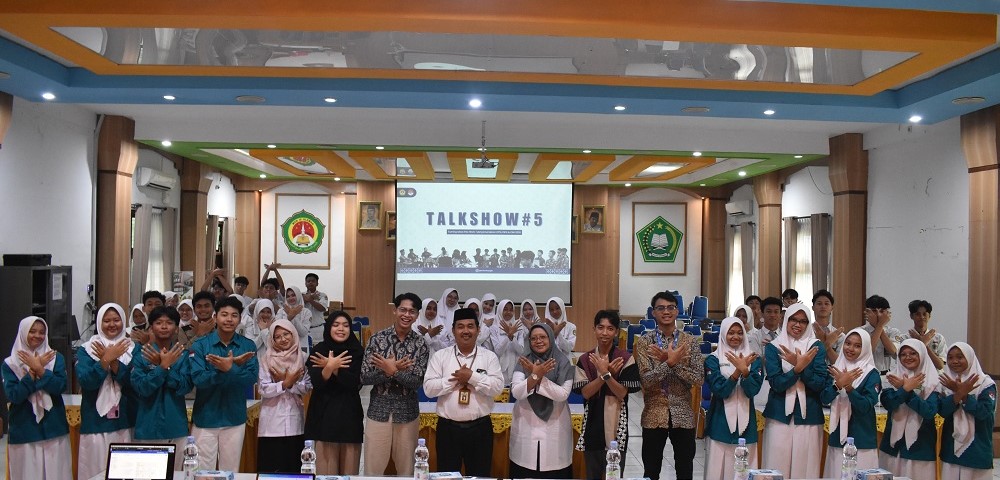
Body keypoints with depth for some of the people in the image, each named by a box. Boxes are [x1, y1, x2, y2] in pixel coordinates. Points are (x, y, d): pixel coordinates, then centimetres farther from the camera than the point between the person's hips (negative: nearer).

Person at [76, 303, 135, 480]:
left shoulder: (131, 349, 6)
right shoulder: (86, 350, 3)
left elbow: (133, 383, -7)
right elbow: (86, 382, -11)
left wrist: (113, 362, -18)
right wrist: (106, 359, -21)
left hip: (124, 421, 1)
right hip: (96, 423, -1)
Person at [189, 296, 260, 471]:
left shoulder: (248, 346, -1)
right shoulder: (200, 345, -5)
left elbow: (251, 378, -12)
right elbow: (198, 379, -17)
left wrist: (229, 369, -30)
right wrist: (232, 368, -28)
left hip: (235, 418, 2)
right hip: (205, 418, -1)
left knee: (231, 471, 13)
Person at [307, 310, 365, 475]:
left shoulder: (357, 351, 2)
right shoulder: (319, 350, 3)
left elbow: (354, 383, -8)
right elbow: (317, 383, -7)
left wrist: (332, 367, -18)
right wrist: (330, 367, -24)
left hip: (349, 413, 0)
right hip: (324, 413, 0)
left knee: (349, 466, 0)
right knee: (326, 466, -2)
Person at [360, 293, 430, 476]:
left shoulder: (420, 344, -4)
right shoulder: (377, 338, -5)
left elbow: (417, 382, -11)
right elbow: (364, 377, -9)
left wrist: (392, 370, -22)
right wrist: (393, 370, -21)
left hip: (407, 413, 1)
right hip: (379, 411, -1)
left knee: (406, 468, 13)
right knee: (373, 468, 5)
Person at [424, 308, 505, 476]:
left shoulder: (489, 357, 2)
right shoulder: (440, 356, 2)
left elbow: (497, 387, -9)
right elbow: (429, 388, -6)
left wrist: (472, 377, -17)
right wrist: (455, 378, -13)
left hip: (480, 428, 0)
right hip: (448, 428, 0)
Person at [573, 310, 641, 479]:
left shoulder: (626, 359, -5)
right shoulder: (585, 360, 3)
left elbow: (622, 393, -10)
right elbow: (585, 392, -7)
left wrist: (606, 373, -23)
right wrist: (605, 373, -19)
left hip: (616, 425, -2)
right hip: (593, 424, 3)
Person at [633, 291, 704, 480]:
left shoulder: (690, 341, 0)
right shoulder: (644, 341, -4)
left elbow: (699, 378, -10)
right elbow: (646, 380, -14)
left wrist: (673, 362, -20)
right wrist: (670, 362, -24)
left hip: (683, 415, 1)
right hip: (654, 415, -1)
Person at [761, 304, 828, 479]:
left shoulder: (816, 346, 3)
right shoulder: (773, 347, 2)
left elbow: (821, 384, -6)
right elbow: (776, 384, -9)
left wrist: (800, 366, -19)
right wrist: (798, 367, -22)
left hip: (808, 416, 1)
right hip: (780, 415, 0)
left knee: (805, 466, 3)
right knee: (778, 465, 1)